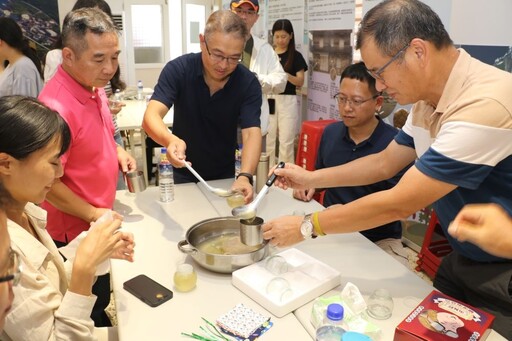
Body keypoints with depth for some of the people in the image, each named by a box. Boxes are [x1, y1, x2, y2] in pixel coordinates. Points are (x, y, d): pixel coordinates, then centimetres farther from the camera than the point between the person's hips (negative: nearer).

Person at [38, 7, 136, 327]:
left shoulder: (94, 85, -3)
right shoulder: (57, 106, -31)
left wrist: (117, 151, -3)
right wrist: (93, 214, -18)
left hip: (100, 219, 8)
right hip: (76, 232, -8)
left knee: (101, 297, 30)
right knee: (90, 312, 16)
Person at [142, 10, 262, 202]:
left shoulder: (249, 83, -18)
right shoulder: (178, 69, -20)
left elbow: (252, 134, -27)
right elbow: (151, 117, -29)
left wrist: (245, 176, -46)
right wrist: (171, 140, -52)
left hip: (225, 176, 1)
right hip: (183, 174, 0)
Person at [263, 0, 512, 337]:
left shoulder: (485, 104, -33)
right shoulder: (429, 100, -4)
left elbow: (398, 204, -30)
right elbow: (384, 163, 8)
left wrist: (305, 226, -21)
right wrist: (310, 178, 4)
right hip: (461, 259, 7)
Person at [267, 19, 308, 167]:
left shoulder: (296, 56, 2)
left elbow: (300, 82, -3)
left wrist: (285, 74, -19)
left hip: (288, 101, -2)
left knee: (286, 141, -2)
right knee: (269, 139, 6)